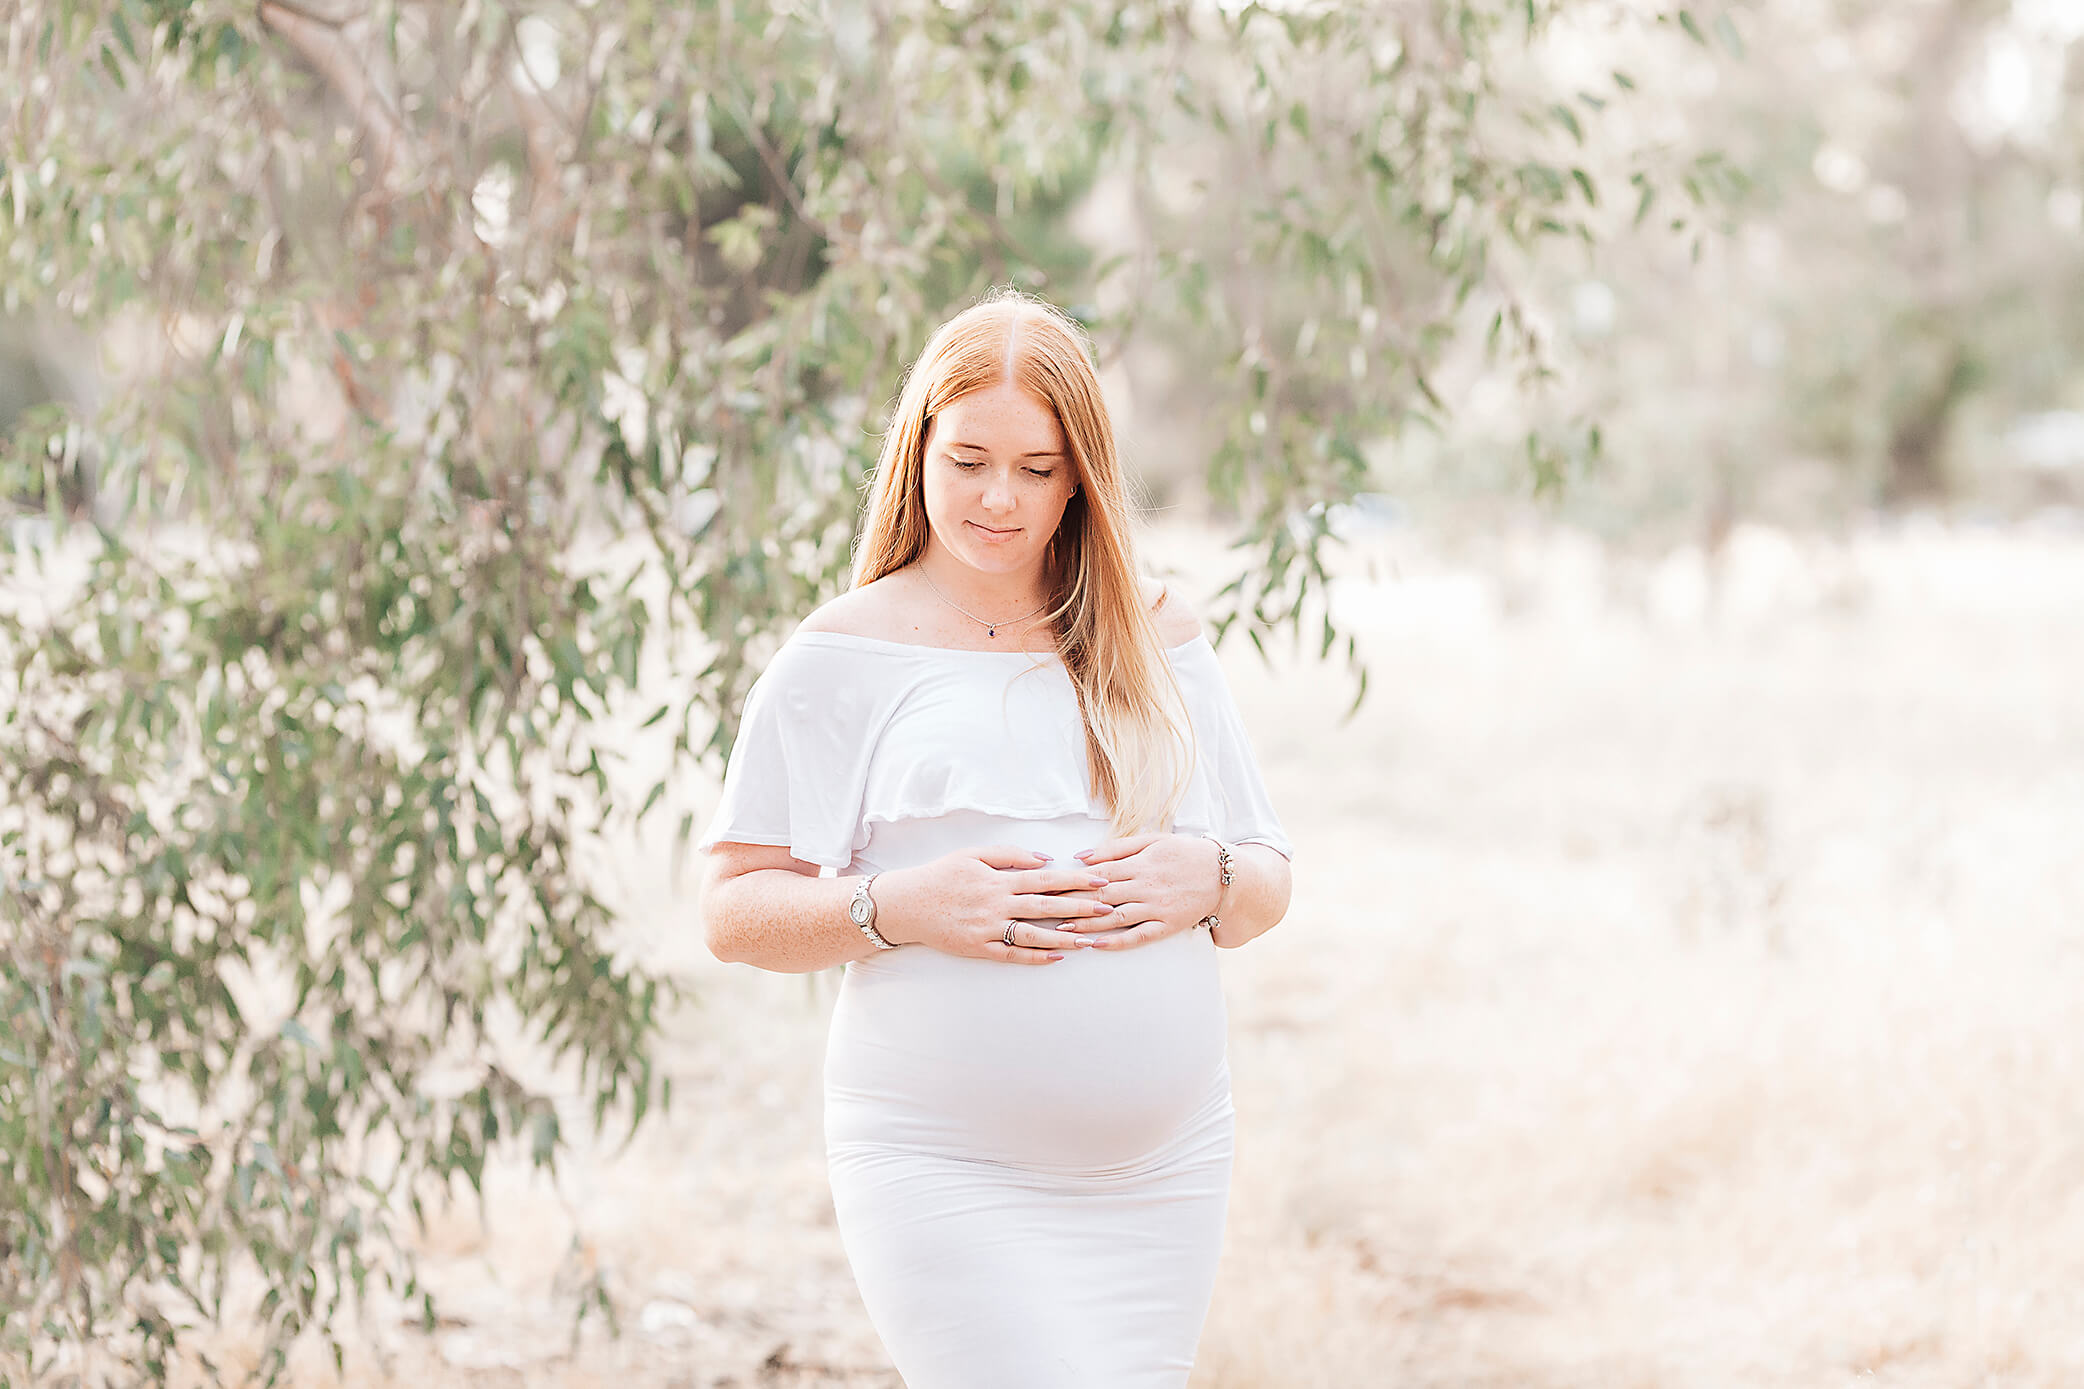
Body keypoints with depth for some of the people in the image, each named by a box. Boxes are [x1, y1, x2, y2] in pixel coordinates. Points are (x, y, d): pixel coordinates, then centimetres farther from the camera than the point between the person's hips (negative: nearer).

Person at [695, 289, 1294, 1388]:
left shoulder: (1156, 644, 11)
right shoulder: (844, 657, 1)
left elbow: (1267, 886, 16)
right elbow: (734, 912, -1)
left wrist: (1206, 878, -7)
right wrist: (901, 906, -17)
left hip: (1162, 1172, 4)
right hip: (943, 1172, -4)